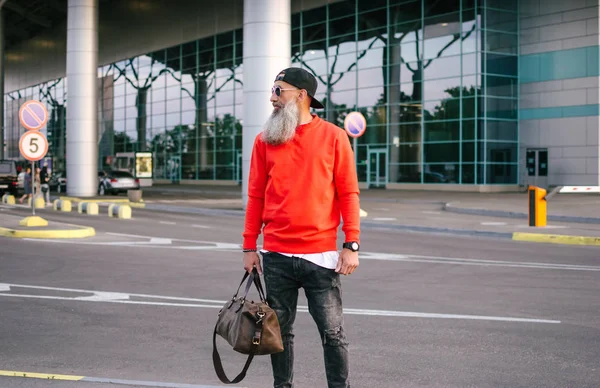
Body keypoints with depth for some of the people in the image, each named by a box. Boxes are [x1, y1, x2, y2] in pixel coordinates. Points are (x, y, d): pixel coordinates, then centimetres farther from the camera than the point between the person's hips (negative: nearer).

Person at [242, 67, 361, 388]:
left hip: (321, 254, -2)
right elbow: (256, 196, 9)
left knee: (332, 332, 1)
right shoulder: (265, 140, 8)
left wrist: (351, 245, -5)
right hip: (276, 256, 3)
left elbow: (348, 193, 0)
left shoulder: (333, 136, 0)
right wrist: (249, 246, 7)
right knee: (279, 330, 10)